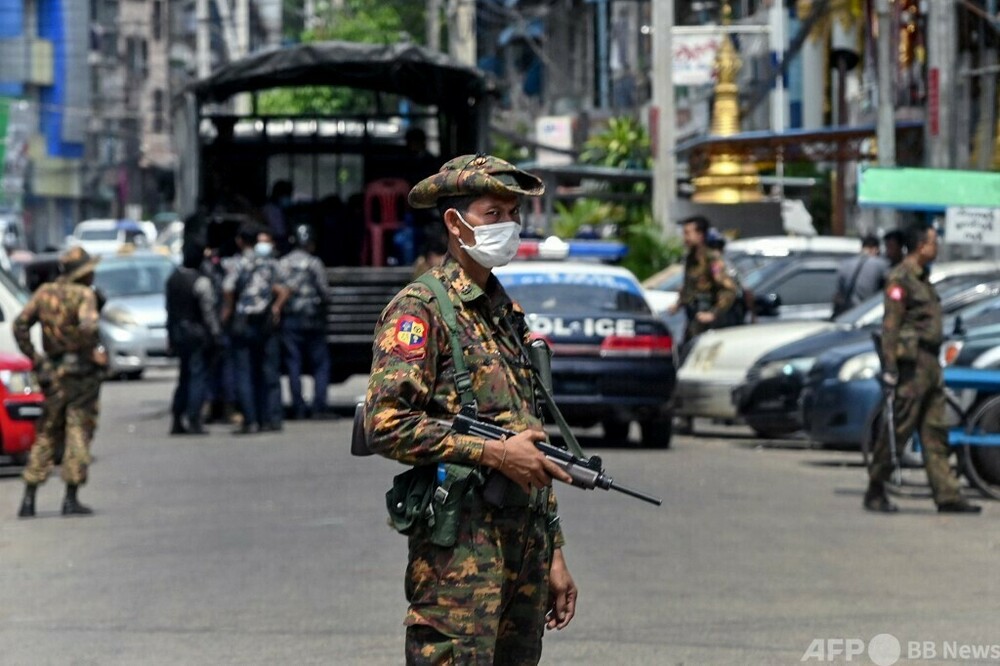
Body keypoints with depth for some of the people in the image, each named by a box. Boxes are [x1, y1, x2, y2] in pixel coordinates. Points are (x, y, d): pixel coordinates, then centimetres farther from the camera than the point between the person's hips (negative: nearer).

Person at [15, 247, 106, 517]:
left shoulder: (44, 292, 7)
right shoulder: (84, 295, -11)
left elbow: (20, 324, 4)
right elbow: (87, 326, -27)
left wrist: (34, 358, 7)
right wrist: (94, 351, -12)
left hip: (54, 373, 6)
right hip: (82, 373, -6)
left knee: (47, 434, 13)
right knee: (78, 433, 0)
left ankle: (29, 497, 8)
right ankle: (71, 499, -2)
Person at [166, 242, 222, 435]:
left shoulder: (173, 279, 6)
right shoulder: (201, 281, -16)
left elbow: (169, 308, 12)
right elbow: (209, 311, -15)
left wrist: (171, 333, 19)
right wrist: (216, 334, -9)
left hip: (177, 332, 7)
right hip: (197, 333, -7)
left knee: (185, 376, 15)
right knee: (198, 376, -2)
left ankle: (177, 421, 14)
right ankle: (194, 421, -6)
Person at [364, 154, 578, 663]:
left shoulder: (507, 314, 20)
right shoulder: (421, 309, -6)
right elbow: (386, 424, -17)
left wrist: (553, 555, 20)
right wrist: (494, 453, -17)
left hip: (525, 544, 8)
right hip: (459, 548, -8)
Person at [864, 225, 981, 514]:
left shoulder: (922, 278, 19)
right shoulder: (901, 278, -11)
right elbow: (891, 324, -16)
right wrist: (890, 367, -21)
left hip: (929, 364, 10)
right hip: (911, 363, -10)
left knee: (935, 435, 7)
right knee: (897, 430, -4)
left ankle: (948, 497, 7)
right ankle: (875, 493, 4)